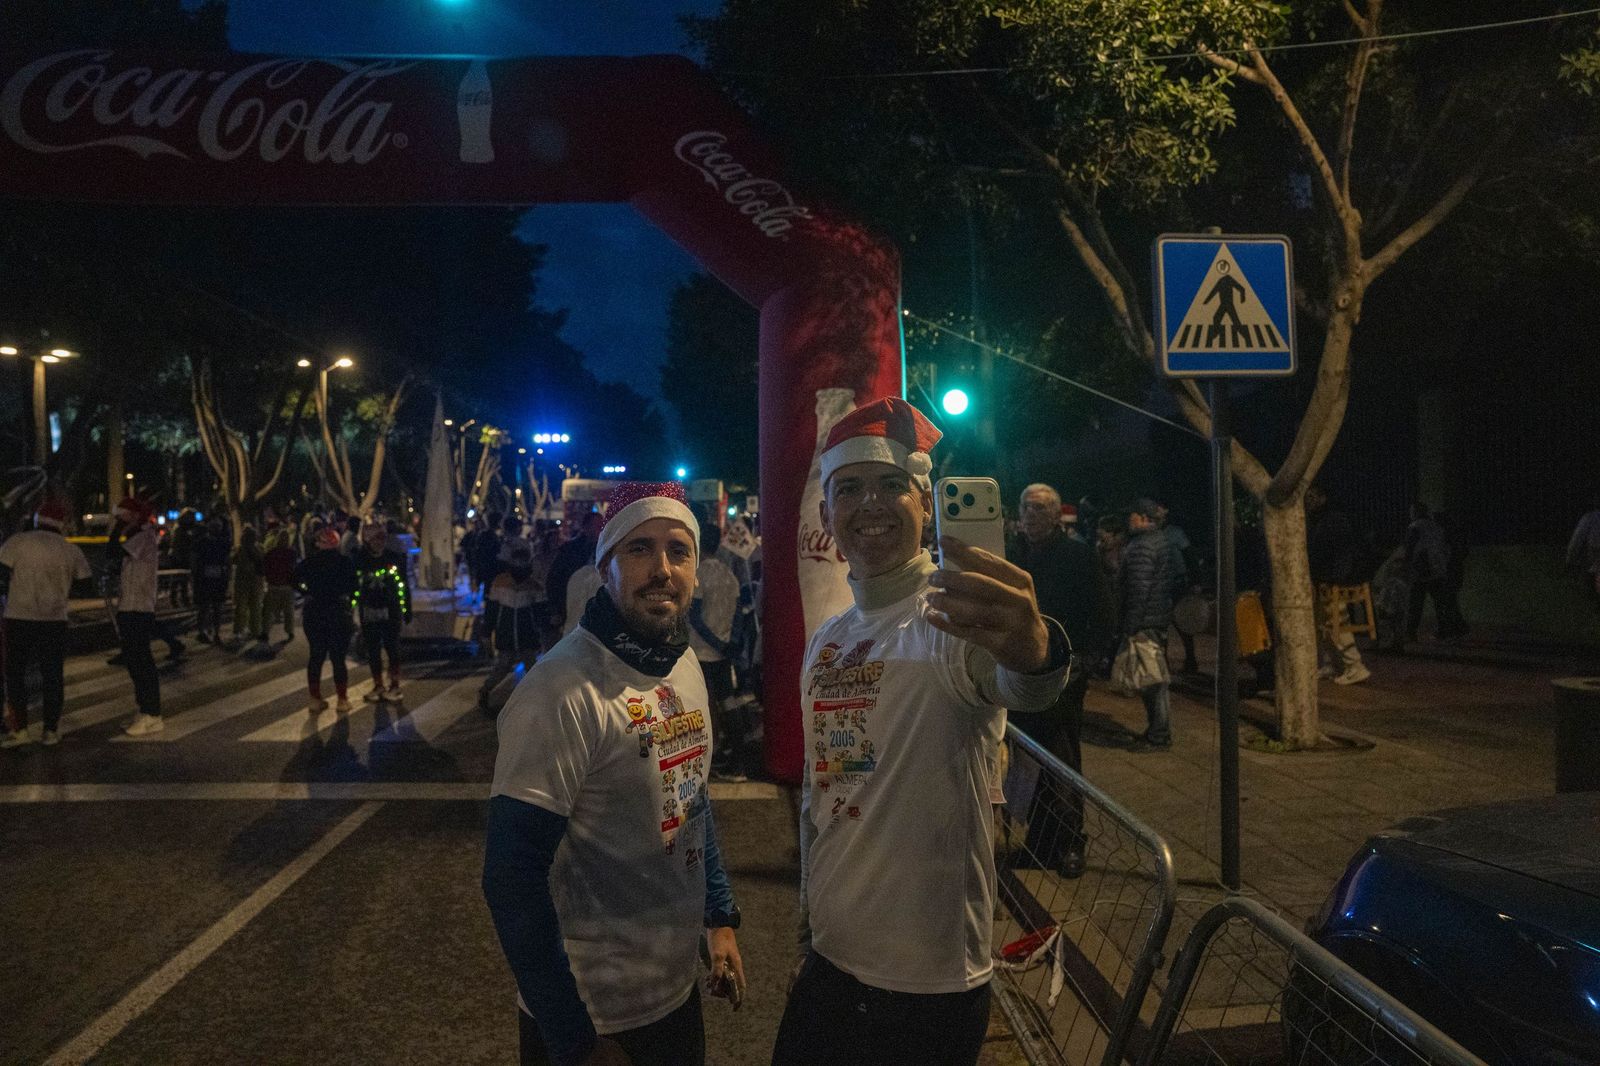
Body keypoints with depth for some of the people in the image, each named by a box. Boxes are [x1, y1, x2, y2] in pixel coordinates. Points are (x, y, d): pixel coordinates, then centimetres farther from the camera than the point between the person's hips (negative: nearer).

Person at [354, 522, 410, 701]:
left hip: (391, 612, -2)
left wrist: (407, 610, -2)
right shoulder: (360, 561, 0)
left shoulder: (395, 558, -4)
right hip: (369, 613, 2)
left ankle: (394, 685, 15)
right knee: (373, 650, 10)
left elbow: (404, 585, -1)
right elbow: (353, 586, 4)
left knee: (392, 648, 1)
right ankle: (378, 685, 23)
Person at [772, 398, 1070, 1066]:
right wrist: (806, 941, 18)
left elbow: (1017, 687, -41)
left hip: (929, 986, -6)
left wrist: (1031, 652, -63)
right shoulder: (825, 643, 5)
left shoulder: (955, 618, -17)